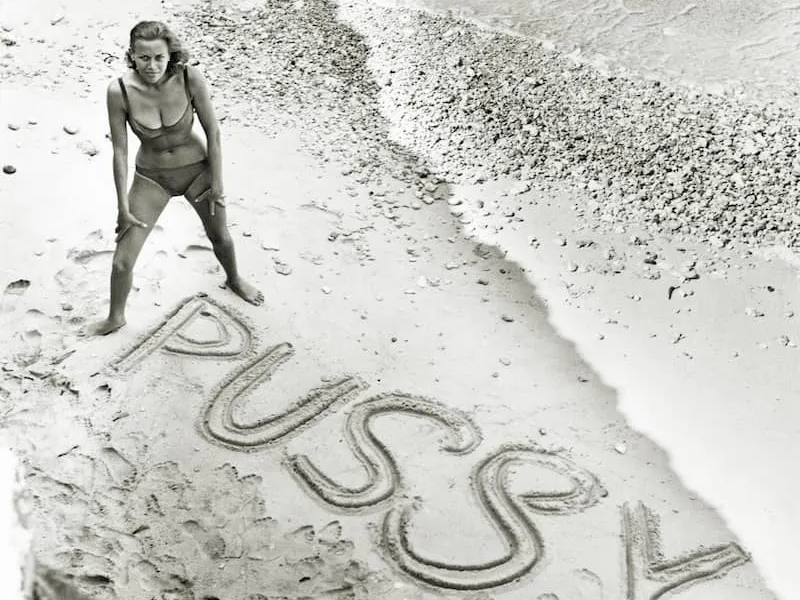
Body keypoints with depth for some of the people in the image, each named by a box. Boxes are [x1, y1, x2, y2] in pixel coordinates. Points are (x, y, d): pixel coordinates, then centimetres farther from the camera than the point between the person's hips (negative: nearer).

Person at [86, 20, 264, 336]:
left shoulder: (190, 78, -26)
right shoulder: (119, 91, -25)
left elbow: (212, 130, -13)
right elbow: (119, 149, -15)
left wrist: (217, 182, -8)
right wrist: (123, 206, -10)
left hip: (197, 168, 0)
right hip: (152, 177, 0)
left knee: (220, 237, 23)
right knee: (122, 260, 2)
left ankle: (234, 280, 57)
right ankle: (115, 318, 32)